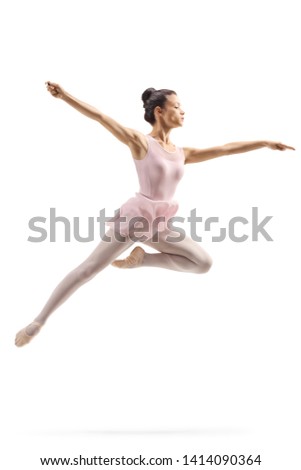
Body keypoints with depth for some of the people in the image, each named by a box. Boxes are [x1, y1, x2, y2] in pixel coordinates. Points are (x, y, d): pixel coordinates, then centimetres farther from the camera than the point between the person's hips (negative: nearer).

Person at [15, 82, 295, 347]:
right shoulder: (140, 142, -6)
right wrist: (64, 95, -19)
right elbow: (101, 117, -13)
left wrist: (265, 142, 15)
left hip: (159, 226, 6)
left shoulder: (183, 153, 11)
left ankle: (141, 258, 6)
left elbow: (224, 149, 14)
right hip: (134, 217, -6)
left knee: (204, 263, -3)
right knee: (88, 269, -8)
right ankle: (39, 321, 1)